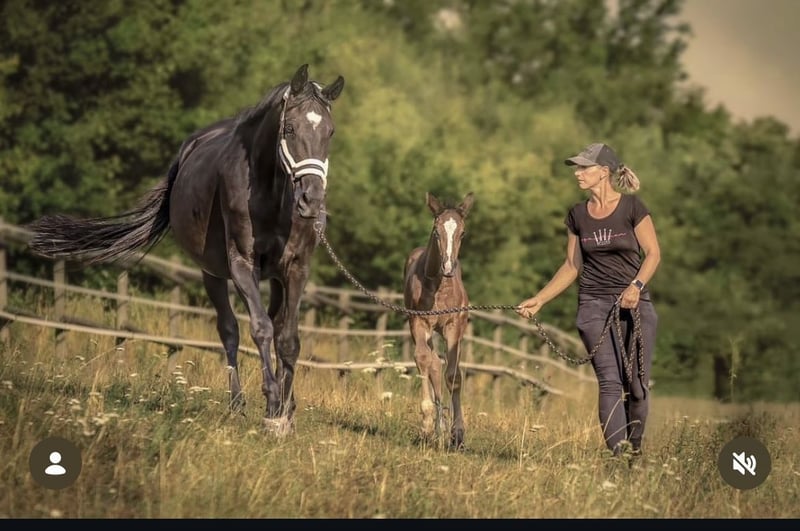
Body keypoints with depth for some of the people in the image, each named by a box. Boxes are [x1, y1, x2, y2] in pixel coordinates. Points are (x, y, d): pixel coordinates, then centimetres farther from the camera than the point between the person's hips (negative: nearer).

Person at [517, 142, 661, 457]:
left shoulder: (632, 207, -4)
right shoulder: (578, 216, 7)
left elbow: (653, 253, -3)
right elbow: (572, 266, 12)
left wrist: (636, 286, -19)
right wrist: (538, 300, 7)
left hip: (634, 302, -2)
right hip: (594, 304, 2)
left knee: (637, 384, -1)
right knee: (609, 381, -9)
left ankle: (635, 448, 18)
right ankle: (617, 454, -14)